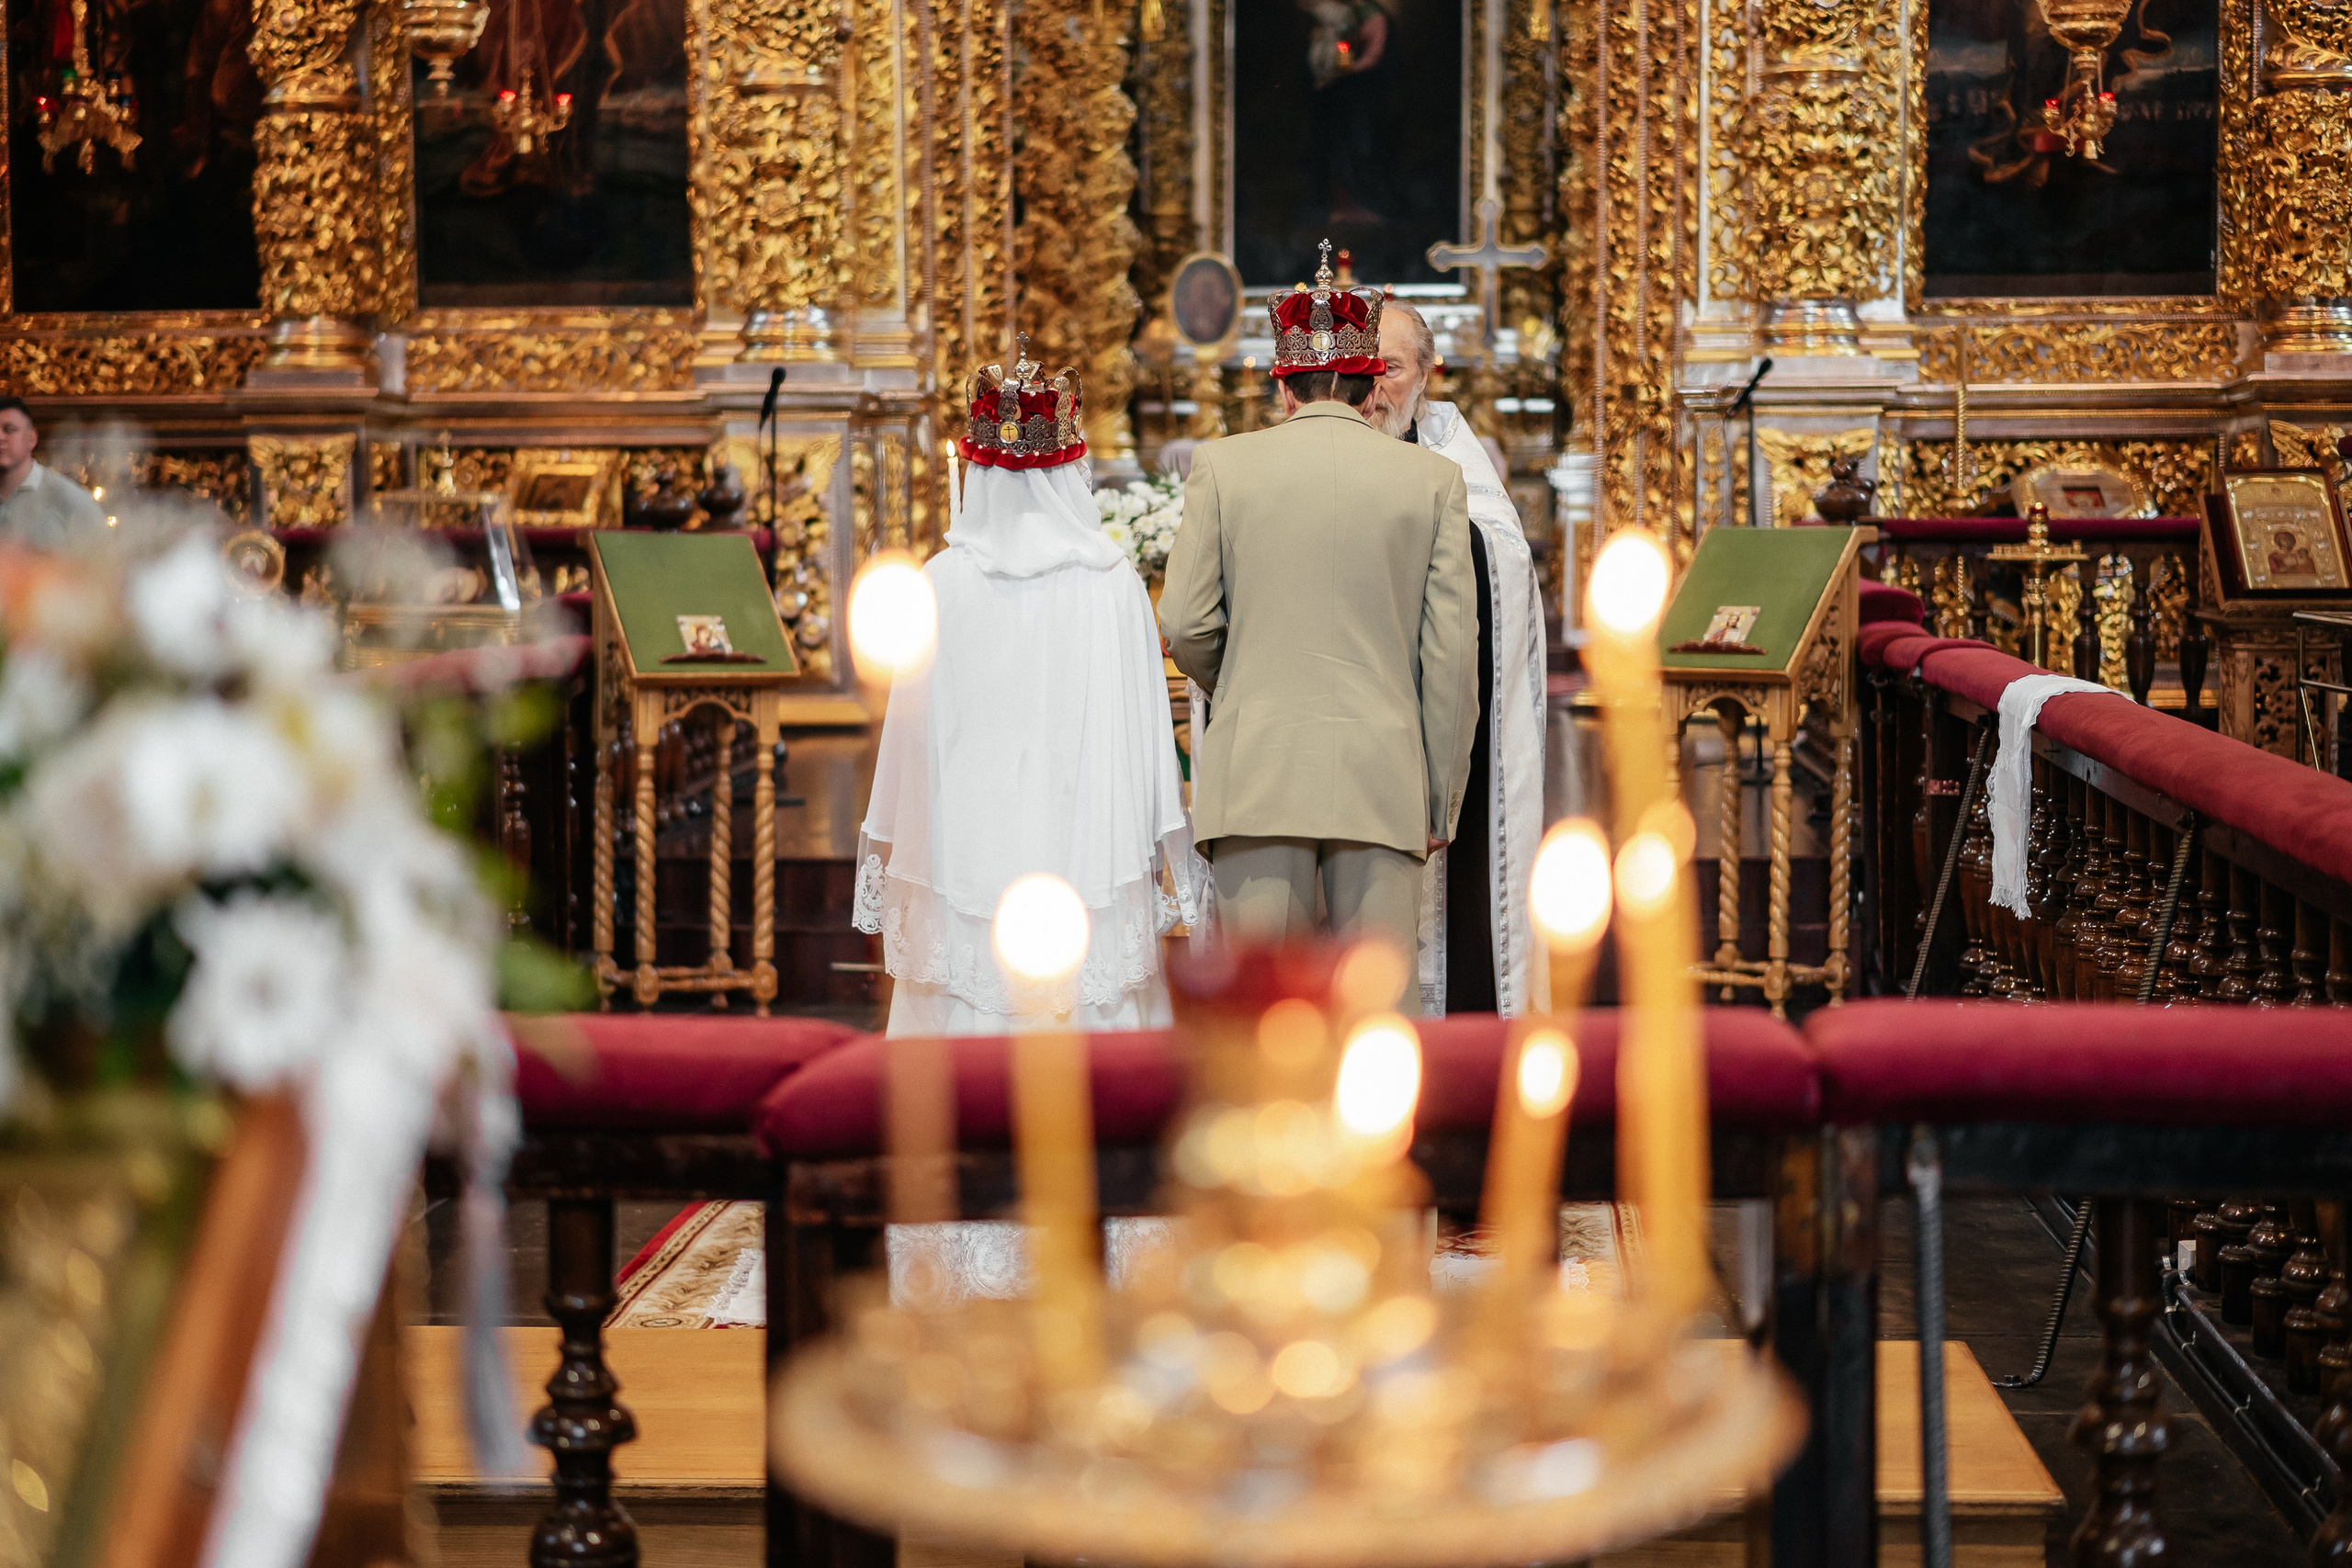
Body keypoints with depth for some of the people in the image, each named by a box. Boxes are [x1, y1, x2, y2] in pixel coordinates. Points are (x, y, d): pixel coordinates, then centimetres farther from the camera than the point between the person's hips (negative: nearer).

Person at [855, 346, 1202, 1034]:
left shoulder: (945, 580, -3)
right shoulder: (1113, 582, -4)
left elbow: (914, 726, 2)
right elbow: (1145, 723, -1)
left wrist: (888, 852, 13)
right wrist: (1173, 855, 7)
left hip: (967, 845, 1)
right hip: (1088, 846, 0)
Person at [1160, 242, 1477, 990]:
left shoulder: (1223, 464, 2)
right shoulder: (1434, 479, 3)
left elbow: (1184, 624, 0)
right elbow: (1451, 651, 3)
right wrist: (1442, 799, 11)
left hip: (1256, 768, 0)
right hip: (1383, 776, 0)